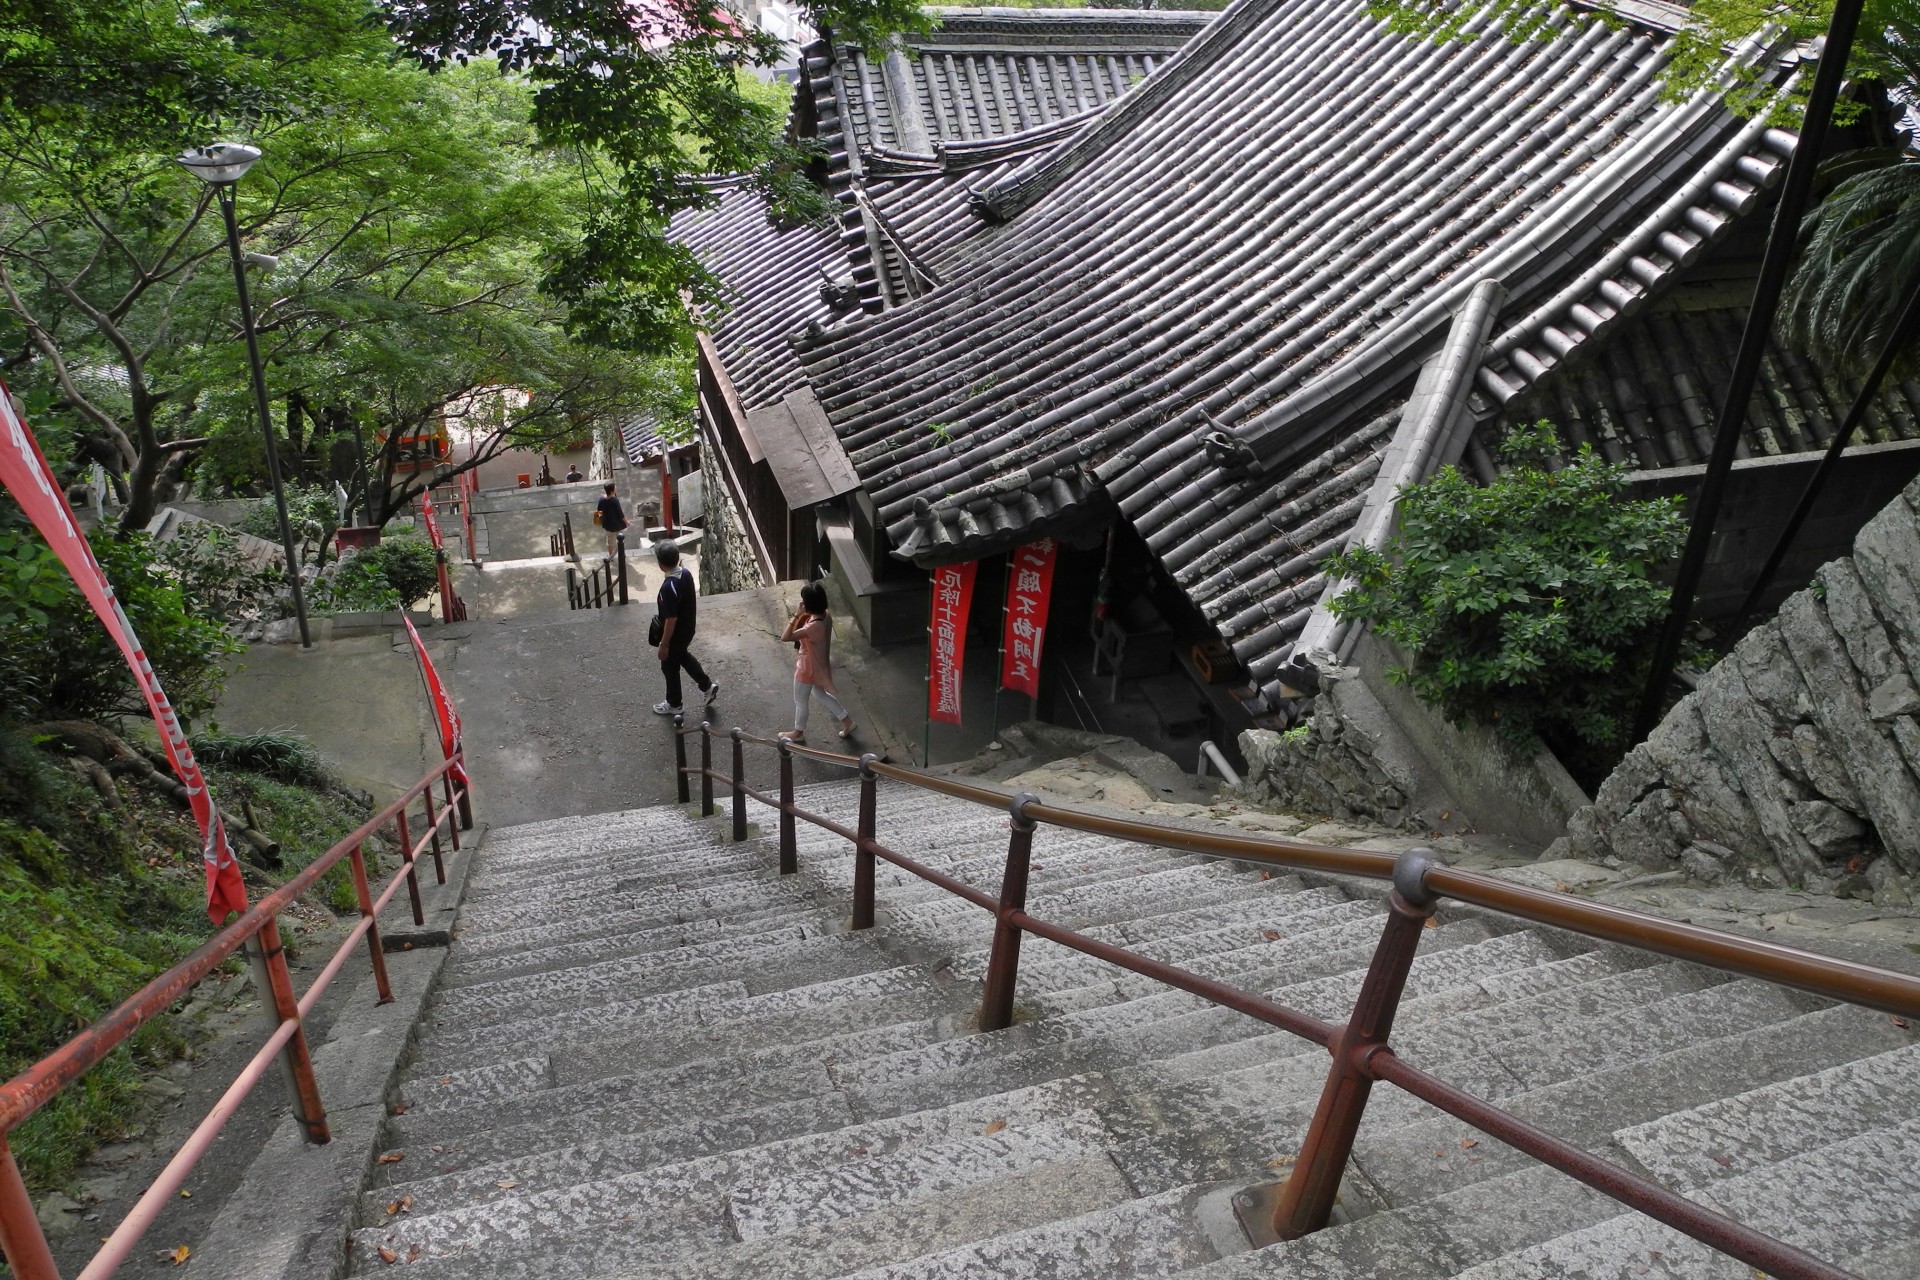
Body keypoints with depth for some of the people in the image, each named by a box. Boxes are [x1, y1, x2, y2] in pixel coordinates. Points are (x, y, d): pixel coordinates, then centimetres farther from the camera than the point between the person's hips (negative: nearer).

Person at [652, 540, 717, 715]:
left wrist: (664, 645, -18)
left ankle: (673, 704, 33)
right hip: (688, 629, 8)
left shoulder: (669, 587, -34)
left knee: (670, 667, 14)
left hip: (676, 634, -8)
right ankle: (708, 686, 37)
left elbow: (671, 619, -28)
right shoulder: (686, 573, -8)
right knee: (682, 656, 32)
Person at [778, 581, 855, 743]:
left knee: (800, 701, 18)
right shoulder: (824, 616, -10)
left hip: (808, 668, -8)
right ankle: (846, 720, 40)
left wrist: (797, 615, -37)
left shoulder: (813, 627, -39)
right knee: (821, 693, 31)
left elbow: (785, 637, -37)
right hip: (819, 665, 9)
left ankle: (798, 732, 41)